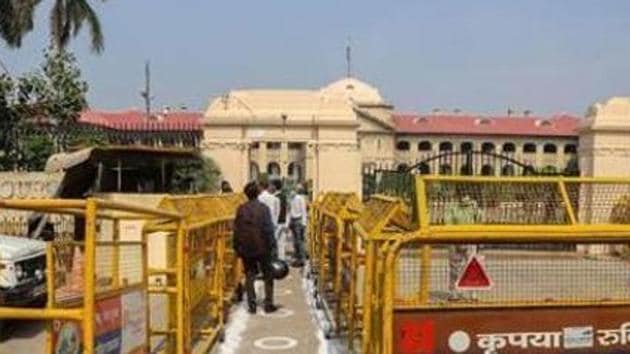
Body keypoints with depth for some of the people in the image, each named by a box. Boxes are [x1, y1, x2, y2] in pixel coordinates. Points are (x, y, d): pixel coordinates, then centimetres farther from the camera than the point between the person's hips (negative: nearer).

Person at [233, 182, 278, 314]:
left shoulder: (241, 209, 0)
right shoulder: (263, 208, -8)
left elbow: (236, 230, 2)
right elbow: (269, 229, -9)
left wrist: (237, 248, 10)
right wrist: (272, 246, -3)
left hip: (246, 249, 2)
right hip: (262, 248, -2)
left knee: (249, 276, 11)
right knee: (268, 276, 10)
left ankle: (251, 305, 9)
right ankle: (268, 304, 9)